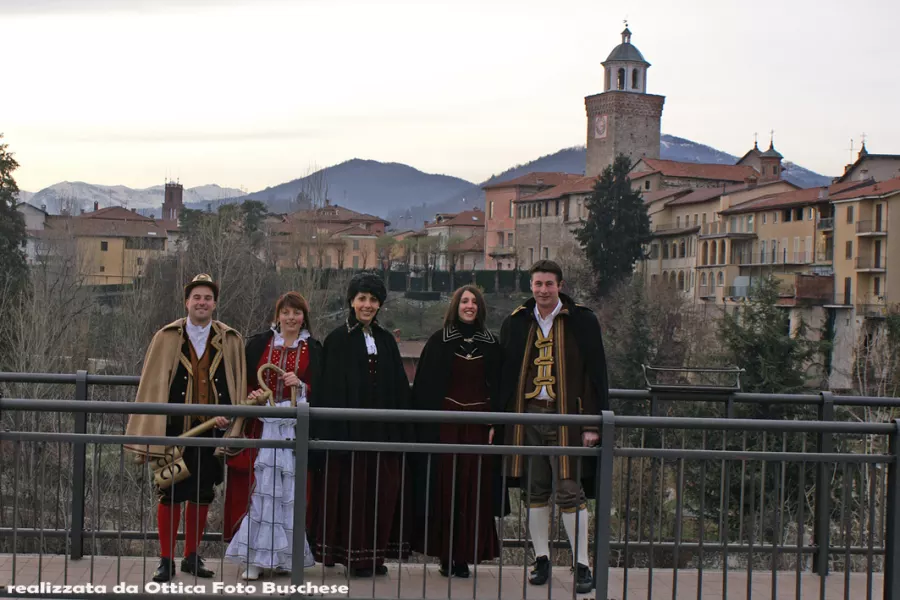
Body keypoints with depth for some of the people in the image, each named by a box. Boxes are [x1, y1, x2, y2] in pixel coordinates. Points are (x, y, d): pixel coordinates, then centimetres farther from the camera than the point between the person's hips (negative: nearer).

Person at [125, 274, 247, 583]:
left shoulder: (231, 340, 4)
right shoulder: (167, 337, 1)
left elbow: (237, 386, 7)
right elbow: (151, 386, -1)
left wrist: (228, 415, -9)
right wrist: (147, 435, -6)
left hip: (212, 430, 2)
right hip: (175, 428, -2)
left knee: (202, 495, 10)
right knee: (170, 494, 0)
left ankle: (192, 557, 23)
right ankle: (166, 560, 11)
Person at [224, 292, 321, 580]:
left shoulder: (313, 349, 7)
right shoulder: (258, 343, 8)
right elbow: (243, 382, 10)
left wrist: (301, 385, -12)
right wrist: (251, 395, -10)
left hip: (296, 429, 0)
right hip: (263, 426, 0)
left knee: (289, 490, -1)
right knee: (260, 488, -6)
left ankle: (283, 555, 10)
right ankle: (254, 558, -3)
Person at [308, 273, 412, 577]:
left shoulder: (386, 341, 14)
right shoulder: (337, 340, 0)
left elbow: (399, 389, 15)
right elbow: (329, 389, -5)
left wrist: (402, 431, 8)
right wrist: (332, 431, -13)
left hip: (383, 428, 4)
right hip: (350, 427, -4)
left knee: (383, 490, 3)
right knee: (352, 490, -1)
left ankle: (376, 553, 13)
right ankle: (354, 555, 8)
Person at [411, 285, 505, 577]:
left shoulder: (492, 344, 9)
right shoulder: (439, 342, 3)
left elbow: (498, 387, 9)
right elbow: (424, 386, 1)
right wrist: (427, 426, -6)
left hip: (479, 424, 2)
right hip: (445, 423, -2)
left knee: (475, 490, 0)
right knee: (446, 488, -1)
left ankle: (465, 555, 7)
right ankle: (447, 555, 7)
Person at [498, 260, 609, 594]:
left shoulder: (581, 322, 0)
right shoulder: (516, 323, 10)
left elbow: (596, 375, -1)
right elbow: (504, 375, 14)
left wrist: (592, 423, -6)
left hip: (565, 416, -3)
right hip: (527, 415, 4)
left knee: (570, 492, -5)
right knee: (534, 491, 8)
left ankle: (581, 565, 3)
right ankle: (542, 559, 19)